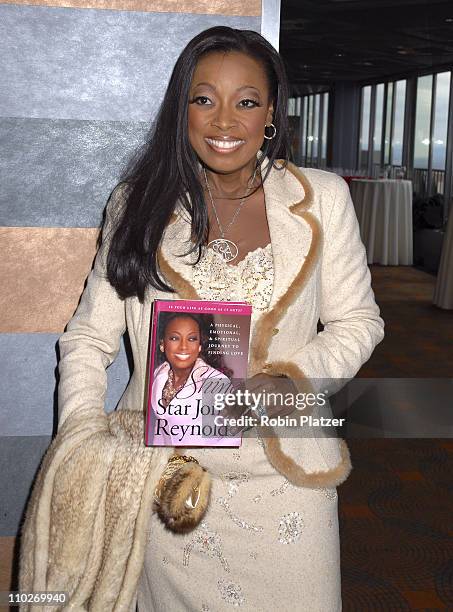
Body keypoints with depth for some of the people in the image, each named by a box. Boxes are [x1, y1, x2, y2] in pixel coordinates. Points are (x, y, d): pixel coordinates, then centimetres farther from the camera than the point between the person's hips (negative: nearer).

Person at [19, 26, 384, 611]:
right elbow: (88, 337, 2)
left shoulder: (320, 197, -1)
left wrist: (295, 377, -14)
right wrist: (84, 441, -13)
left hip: (282, 474, 0)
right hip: (160, 474, 0)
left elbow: (357, 322, 4)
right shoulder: (141, 202, 1)